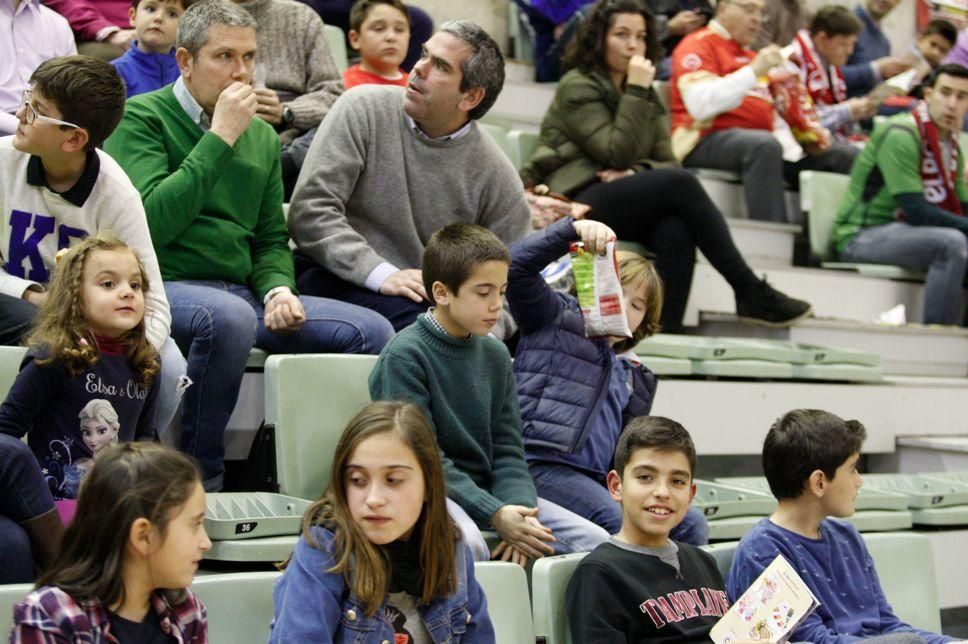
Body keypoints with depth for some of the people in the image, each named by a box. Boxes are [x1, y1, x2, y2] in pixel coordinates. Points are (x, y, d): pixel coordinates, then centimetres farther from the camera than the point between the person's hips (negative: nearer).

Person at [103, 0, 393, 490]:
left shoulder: (262, 137, 17)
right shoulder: (141, 118, -3)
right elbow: (152, 221, -18)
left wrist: (277, 288, -2)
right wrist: (220, 138, -16)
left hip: (241, 290, 7)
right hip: (163, 285, -6)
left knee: (371, 331, -11)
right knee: (229, 316, -40)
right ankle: (198, 478, -22)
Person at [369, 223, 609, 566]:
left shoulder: (495, 355, 10)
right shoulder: (405, 355, -11)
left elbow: (507, 450, 9)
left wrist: (518, 508, -12)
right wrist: (495, 514, -23)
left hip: (485, 488, 7)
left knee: (594, 540, -7)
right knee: (467, 544, -38)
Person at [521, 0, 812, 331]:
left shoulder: (645, 93, 20)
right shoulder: (577, 88, -1)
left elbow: (666, 162, 11)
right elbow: (619, 155, -12)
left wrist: (634, 173, -11)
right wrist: (635, 92, -13)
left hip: (622, 199, 6)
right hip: (578, 202, -6)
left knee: (676, 230, -32)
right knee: (679, 183, -29)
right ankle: (750, 293, -28)